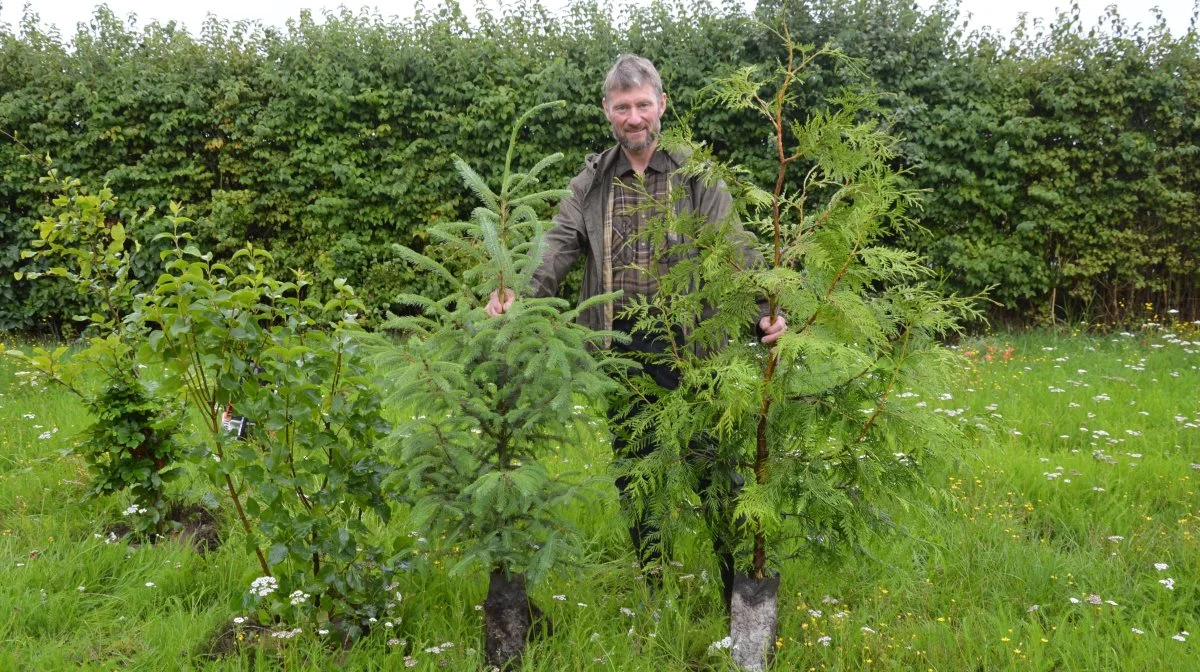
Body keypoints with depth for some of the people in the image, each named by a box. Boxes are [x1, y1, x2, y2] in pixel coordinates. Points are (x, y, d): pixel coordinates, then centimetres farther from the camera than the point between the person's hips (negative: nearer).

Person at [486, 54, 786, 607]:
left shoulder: (697, 175, 0)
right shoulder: (591, 181, 8)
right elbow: (558, 248, -2)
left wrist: (762, 311, -26)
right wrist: (516, 296, -21)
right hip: (619, 346, 3)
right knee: (632, 463, 12)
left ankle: (739, 580, 14)